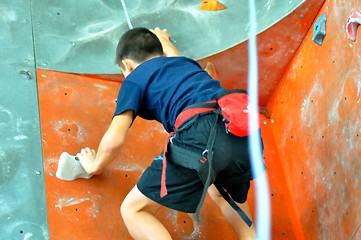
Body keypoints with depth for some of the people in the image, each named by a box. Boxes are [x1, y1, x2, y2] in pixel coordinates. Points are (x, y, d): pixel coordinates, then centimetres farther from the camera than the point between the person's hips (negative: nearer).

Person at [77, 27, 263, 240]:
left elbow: (114, 140, 8)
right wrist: (165, 41, 83)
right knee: (221, 191, 41)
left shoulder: (134, 79, 17)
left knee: (133, 210, 8)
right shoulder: (186, 62, 34)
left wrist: (95, 165, 28)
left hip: (201, 136, -7)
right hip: (245, 137, 7)